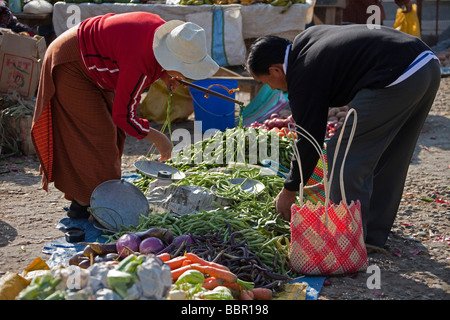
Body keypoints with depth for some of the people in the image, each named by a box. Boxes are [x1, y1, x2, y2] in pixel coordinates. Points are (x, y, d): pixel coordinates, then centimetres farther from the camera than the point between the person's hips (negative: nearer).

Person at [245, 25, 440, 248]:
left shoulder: (304, 77, -5)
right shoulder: (306, 38, 21)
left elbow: (309, 142, -1)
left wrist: (289, 192, 12)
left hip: (398, 79, -11)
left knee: (345, 156, -2)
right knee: (388, 158, 20)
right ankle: (374, 234, 31)